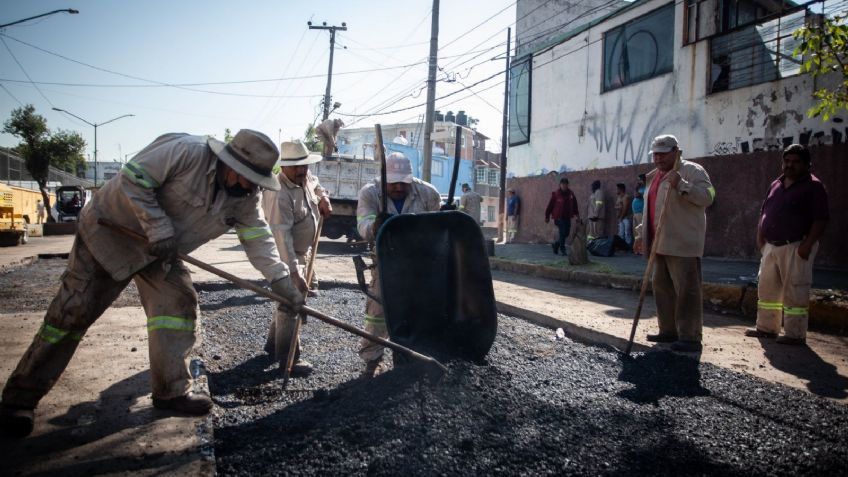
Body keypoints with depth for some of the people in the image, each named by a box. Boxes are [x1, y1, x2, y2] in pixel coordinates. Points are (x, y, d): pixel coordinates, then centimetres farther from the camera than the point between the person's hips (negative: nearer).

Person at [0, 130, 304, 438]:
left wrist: (282, 281, -16)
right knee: (73, 312, -4)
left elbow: (258, 238, -7)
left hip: (161, 251, 7)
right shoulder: (185, 152, -30)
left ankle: (172, 392, 8)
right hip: (110, 235, -6)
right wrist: (160, 230, -28)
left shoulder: (245, 197, -9)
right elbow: (133, 180, -28)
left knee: (179, 306, -4)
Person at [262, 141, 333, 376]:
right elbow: (281, 236, -34)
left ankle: (274, 344, 36)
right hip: (286, 257, -10)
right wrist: (294, 272, -38)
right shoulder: (280, 194, -28)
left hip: (302, 253, 10)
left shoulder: (305, 179, 1)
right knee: (290, 305, -8)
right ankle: (288, 358, 1)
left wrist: (323, 198, 8)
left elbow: (314, 183, 29)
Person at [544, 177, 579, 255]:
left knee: (566, 233, 9)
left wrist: (576, 214, 14)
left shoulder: (570, 194, 7)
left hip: (567, 217, 6)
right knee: (562, 233, -9)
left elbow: (574, 205, 17)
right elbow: (550, 205, -5)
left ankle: (556, 244, 30)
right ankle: (563, 250, 0)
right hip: (559, 217, -5)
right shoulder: (556, 194, -7)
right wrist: (547, 216, -4)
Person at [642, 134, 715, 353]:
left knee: (686, 290, -7)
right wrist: (643, 235, 23)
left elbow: (707, 196, -19)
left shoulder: (692, 171, -5)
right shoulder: (654, 176, 19)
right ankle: (669, 331, 23)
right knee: (662, 287, 13)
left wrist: (681, 184, -28)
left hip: (683, 244, -9)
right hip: (660, 244, 9)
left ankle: (690, 337, -3)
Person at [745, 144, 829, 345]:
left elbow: (821, 219, -13)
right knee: (767, 288, 13)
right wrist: (760, 236, 8)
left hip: (796, 247, -7)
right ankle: (766, 327, 24)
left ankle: (795, 334, 4)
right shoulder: (776, 184, 15)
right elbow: (764, 212, 20)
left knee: (794, 291, -4)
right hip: (771, 246, 8)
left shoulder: (813, 186, -6)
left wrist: (807, 244, -20)